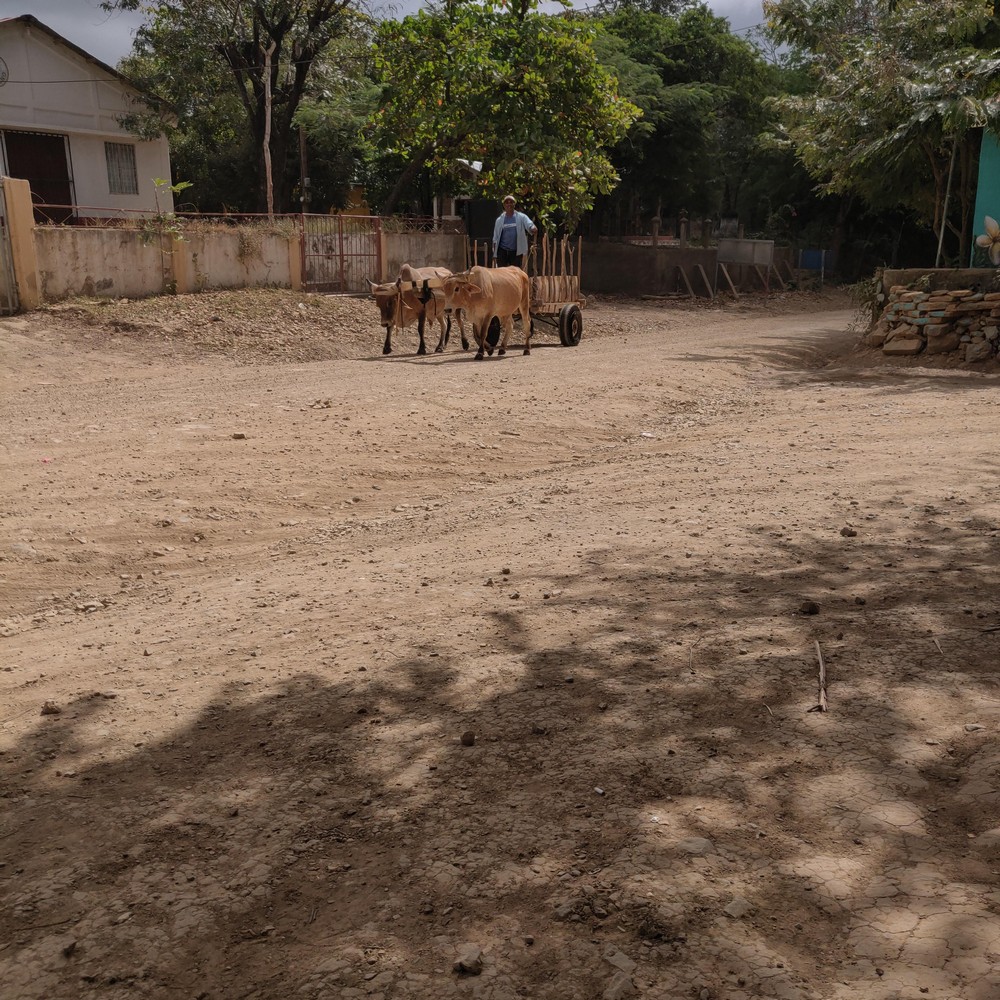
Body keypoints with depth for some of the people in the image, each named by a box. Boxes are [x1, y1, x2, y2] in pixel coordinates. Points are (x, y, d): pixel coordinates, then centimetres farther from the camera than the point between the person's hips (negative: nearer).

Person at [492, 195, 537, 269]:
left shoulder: (521, 217, 0)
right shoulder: (499, 220, 6)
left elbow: (529, 225, -17)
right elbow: (495, 238, 8)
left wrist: (533, 229, -42)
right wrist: (494, 253, 4)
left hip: (516, 251, -1)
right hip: (502, 251, 1)